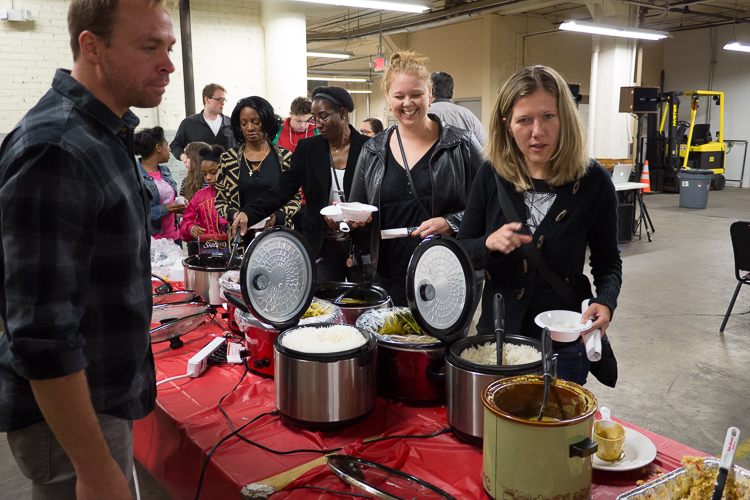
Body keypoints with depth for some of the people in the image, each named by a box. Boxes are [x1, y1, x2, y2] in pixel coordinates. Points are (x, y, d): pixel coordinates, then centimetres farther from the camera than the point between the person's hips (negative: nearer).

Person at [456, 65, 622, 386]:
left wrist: (605, 302, -17)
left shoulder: (593, 182, -9)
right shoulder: (492, 176, -6)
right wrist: (489, 244, -23)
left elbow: (608, 261, 1)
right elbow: (461, 253, -2)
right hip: (496, 334, 2)